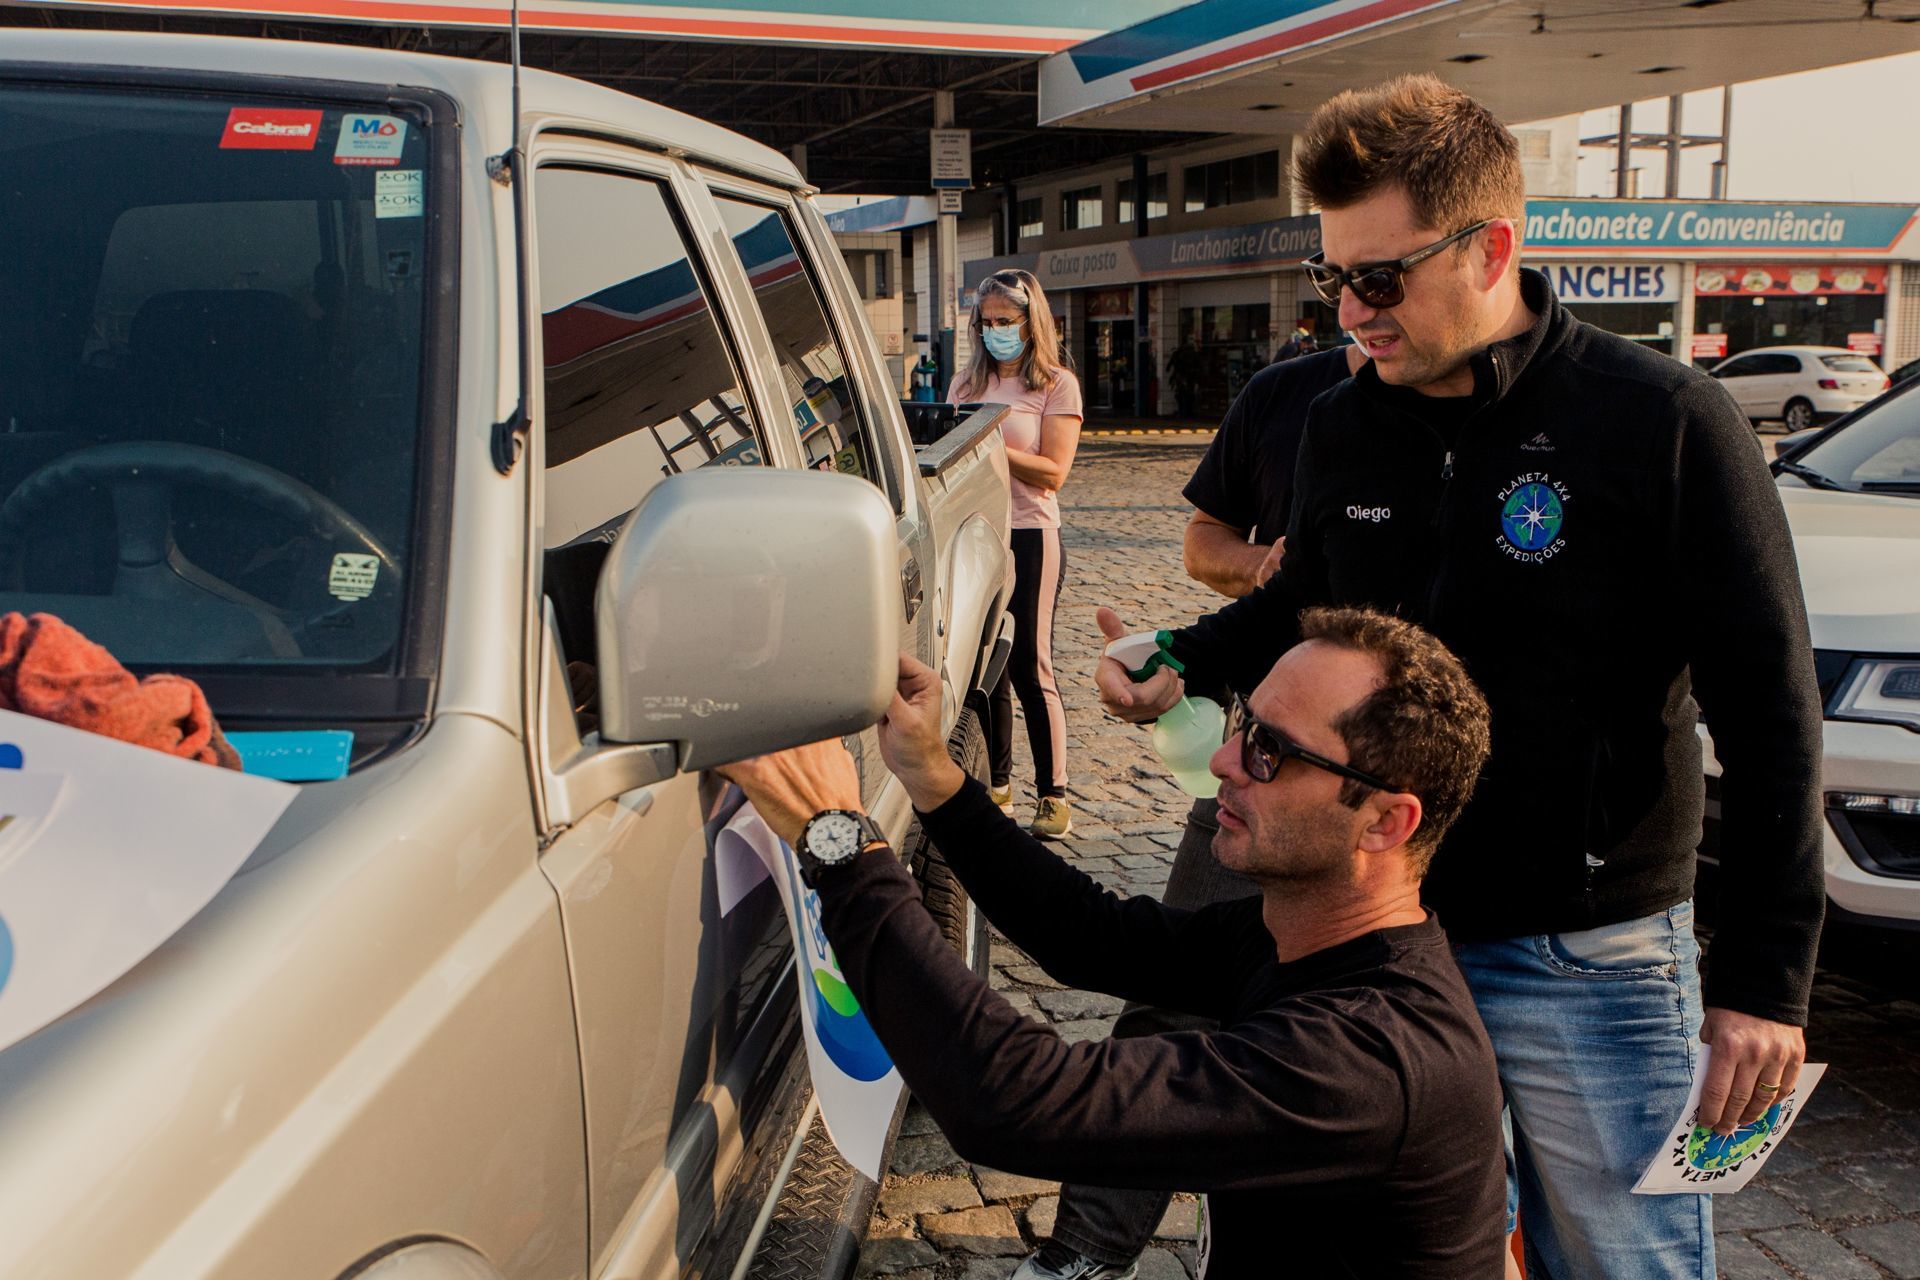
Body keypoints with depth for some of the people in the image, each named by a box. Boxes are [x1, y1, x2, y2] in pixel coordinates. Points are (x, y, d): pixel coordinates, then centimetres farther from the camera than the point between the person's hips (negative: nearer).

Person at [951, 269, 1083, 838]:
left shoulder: (1057, 385, -1)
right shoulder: (966, 382, 14)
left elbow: (1052, 472, -10)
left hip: (1028, 535, -5)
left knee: (1030, 669, -4)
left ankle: (1053, 794, 5)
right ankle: (996, 780, 21)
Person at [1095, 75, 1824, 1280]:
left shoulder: (1665, 422, -14)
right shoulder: (1341, 426, 1)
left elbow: (1769, 712, -11)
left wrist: (1766, 977, -11)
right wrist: (1186, 664, -2)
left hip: (1586, 957, -4)